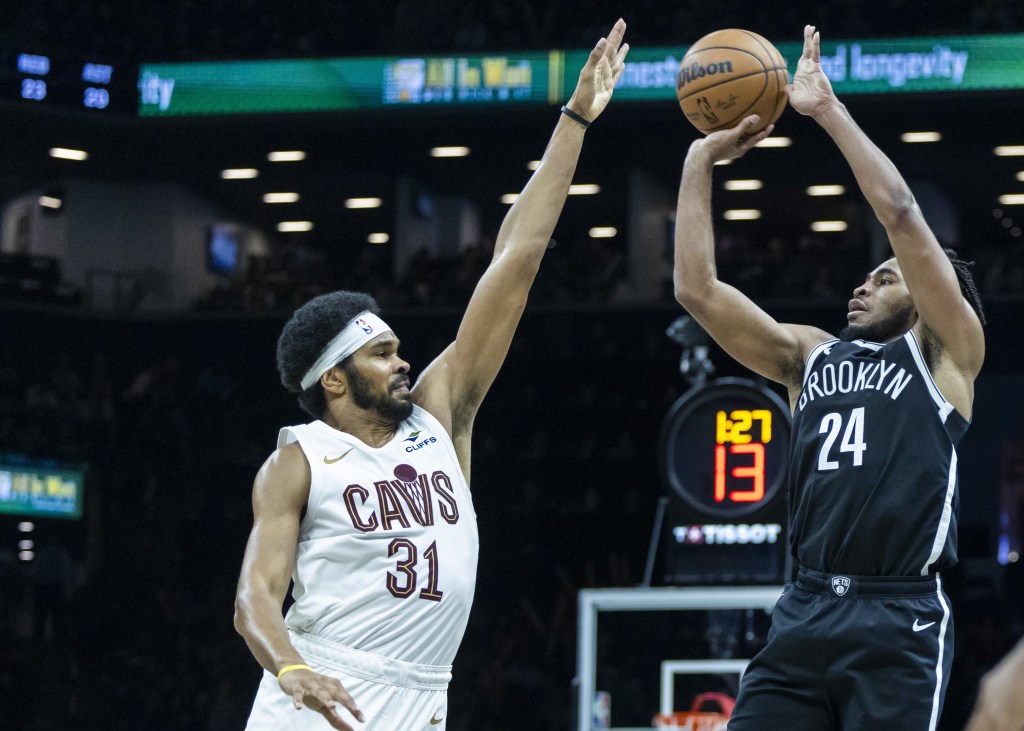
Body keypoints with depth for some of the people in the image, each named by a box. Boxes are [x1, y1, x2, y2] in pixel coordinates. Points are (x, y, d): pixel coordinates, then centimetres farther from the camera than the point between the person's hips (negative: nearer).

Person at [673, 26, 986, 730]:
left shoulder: (945, 352, 7)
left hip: (899, 623, -5)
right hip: (806, 612, 5)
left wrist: (827, 108, -2)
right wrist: (701, 163, 11)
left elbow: (900, 214, -5)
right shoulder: (811, 356, 21)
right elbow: (698, 289, 15)